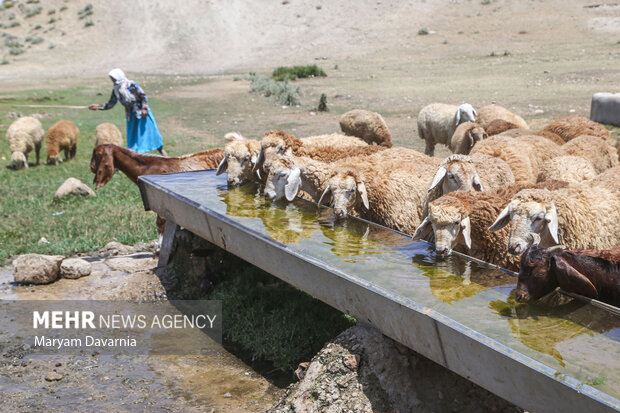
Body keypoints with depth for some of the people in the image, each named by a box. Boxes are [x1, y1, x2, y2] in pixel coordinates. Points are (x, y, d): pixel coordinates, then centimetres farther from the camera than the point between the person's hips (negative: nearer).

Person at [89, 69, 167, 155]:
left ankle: (161, 150, 15)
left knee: (150, 130, 1)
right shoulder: (116, 90, 1)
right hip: (131, 116, 6)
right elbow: (110, 104, 5)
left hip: (142, 112, -6)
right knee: (132, 136, 6)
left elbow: (143, 96, -15)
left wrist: (145, 108, -22)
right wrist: (99, 107, -5)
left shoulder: (131, 85, -16)